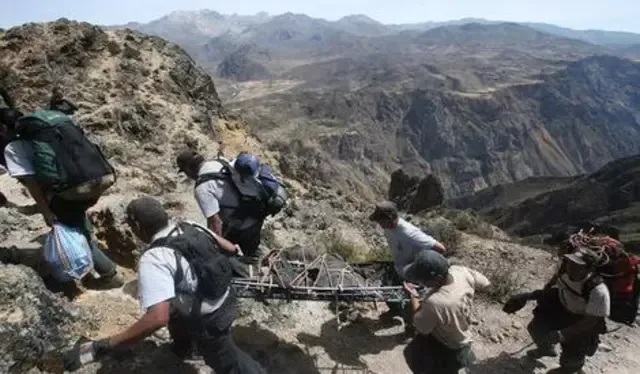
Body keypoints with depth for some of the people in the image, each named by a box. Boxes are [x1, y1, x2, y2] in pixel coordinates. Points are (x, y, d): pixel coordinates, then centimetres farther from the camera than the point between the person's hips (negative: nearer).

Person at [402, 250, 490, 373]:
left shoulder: (434, 303, -44)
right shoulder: (461, 271, -26)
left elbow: (421, 329, -23)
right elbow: (486, 283, -4)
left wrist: (413, 296, -15)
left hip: (445, 351, -6)